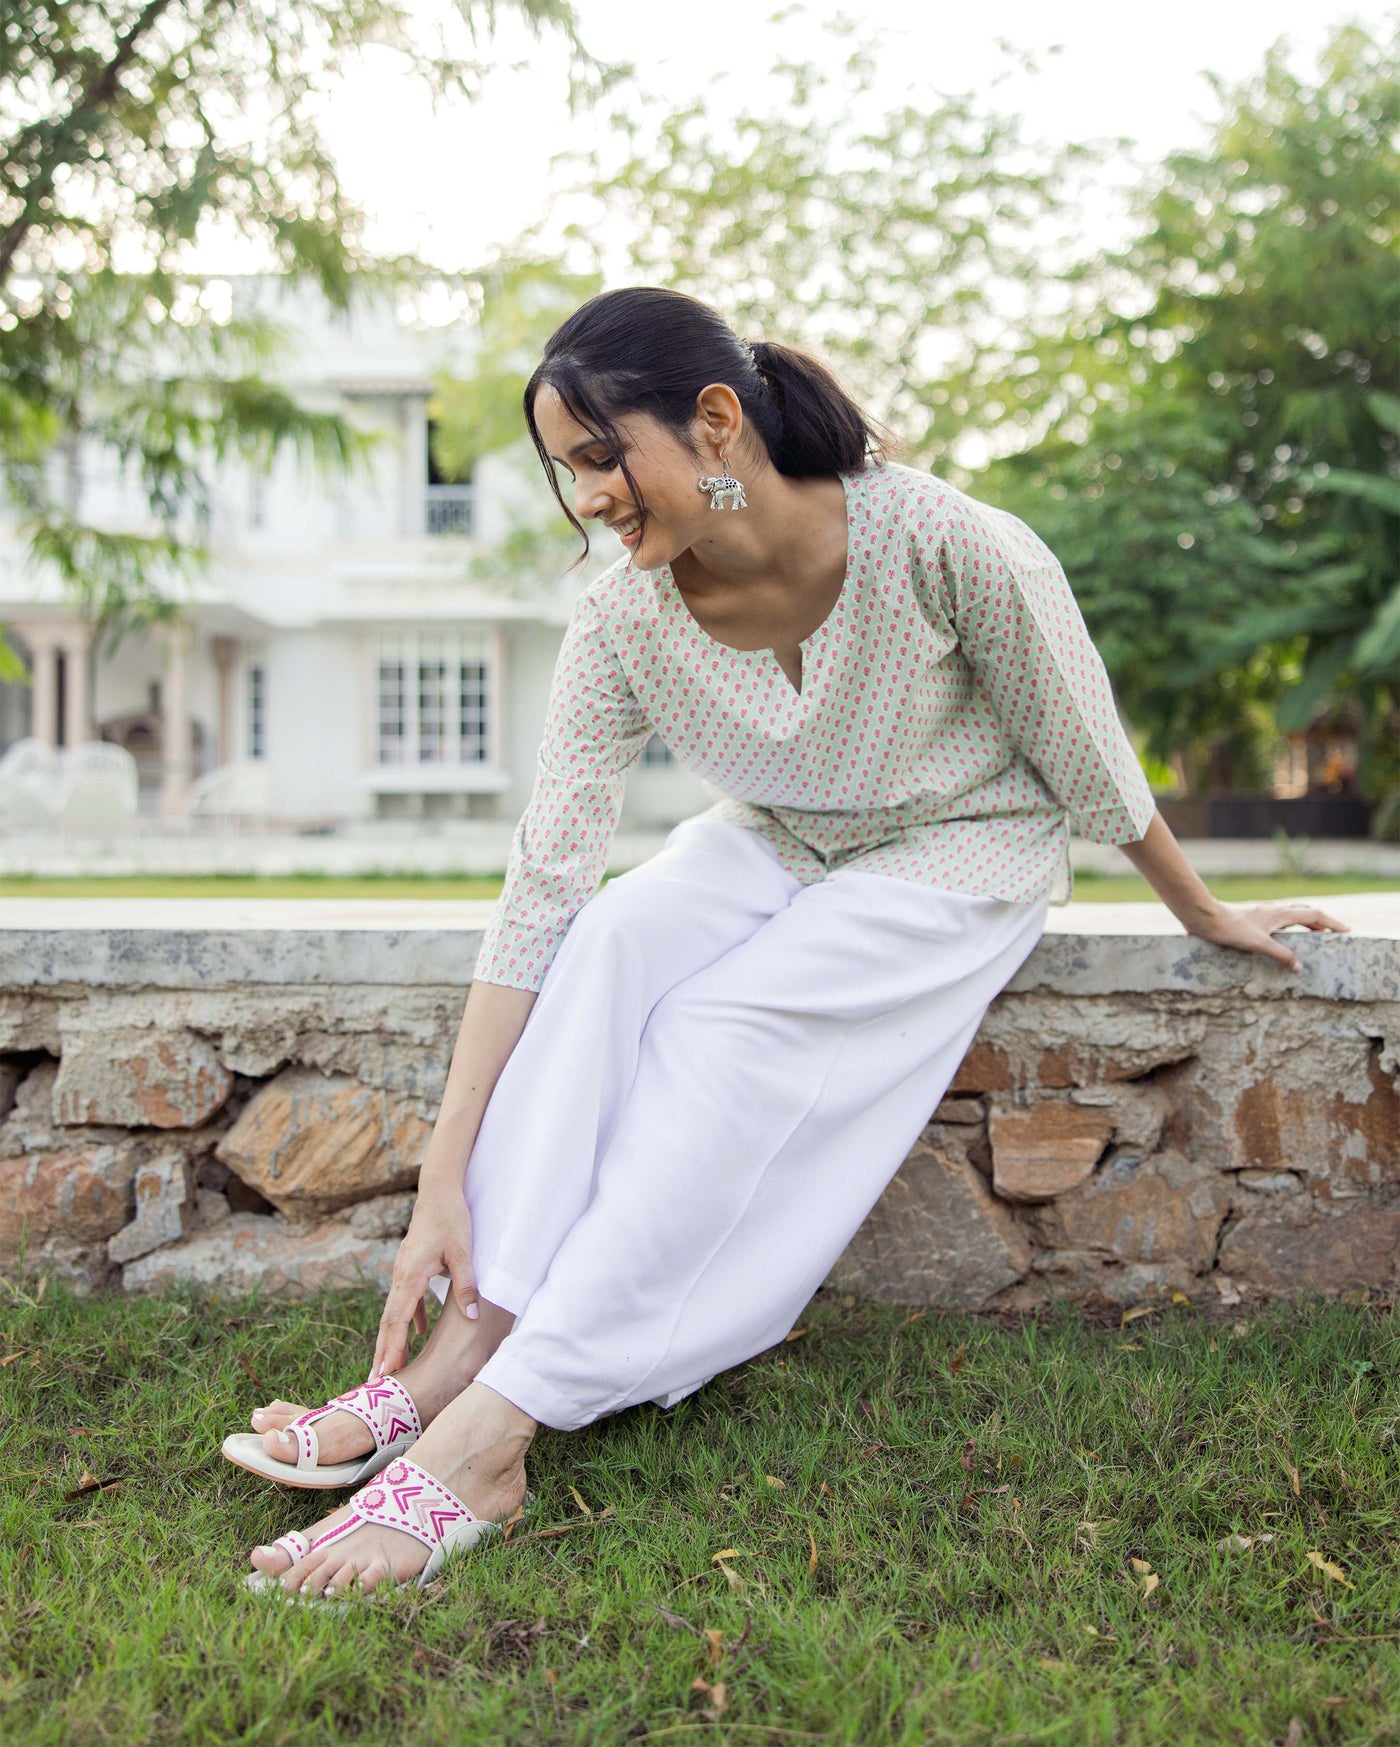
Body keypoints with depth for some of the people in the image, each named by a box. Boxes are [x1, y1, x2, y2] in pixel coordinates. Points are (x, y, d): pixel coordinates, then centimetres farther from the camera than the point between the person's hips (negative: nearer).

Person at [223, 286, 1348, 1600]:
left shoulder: (952, 550, -30)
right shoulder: (622, 626, -19)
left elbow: (1089, 763, -15)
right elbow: (541, 884, -22)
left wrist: (1203, 916, 1)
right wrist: (445, 1177, -25)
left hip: (962, 860, -4)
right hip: (775, 850, 4)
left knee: (729, 1029, -29)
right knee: (607, 946, -27)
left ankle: (486, 1428, -30)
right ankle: (470, 1336, -28)